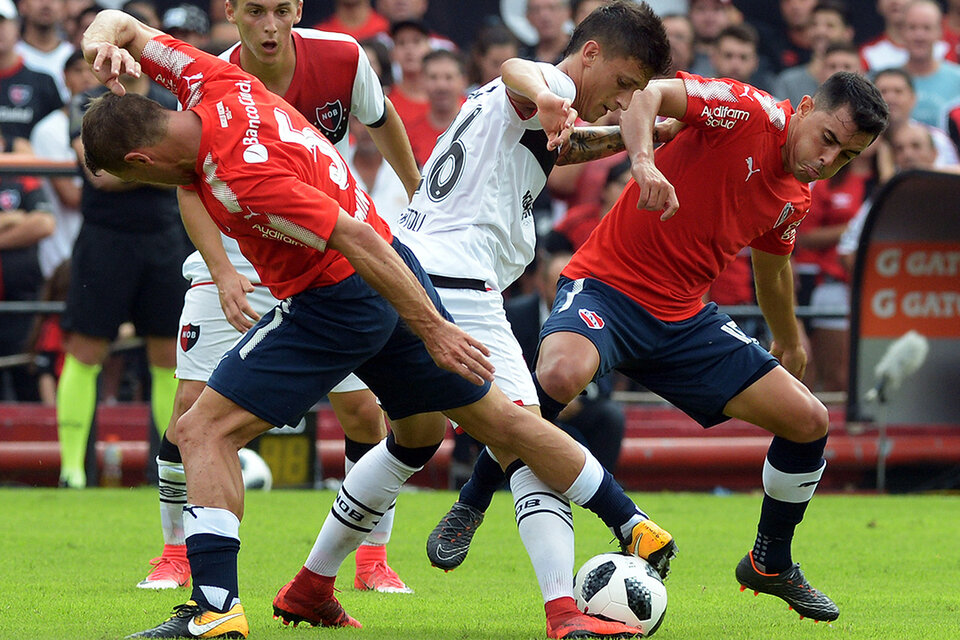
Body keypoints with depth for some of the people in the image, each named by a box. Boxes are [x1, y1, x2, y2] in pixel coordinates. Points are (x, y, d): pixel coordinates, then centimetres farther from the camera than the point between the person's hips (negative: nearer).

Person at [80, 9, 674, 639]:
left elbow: (357, 240, -27)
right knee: (497, 418, 20)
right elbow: (121, 25, 12)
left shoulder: (239, 172, -26)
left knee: (204, 430, -6)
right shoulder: (214, 83, -3)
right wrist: (105, 39, -12)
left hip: (333, 299, -9)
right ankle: (636, 528, 26)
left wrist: (430, 328, -25)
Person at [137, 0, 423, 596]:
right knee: (194, 403, -11)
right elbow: (191, 191, -24)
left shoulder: (343, 58, -15)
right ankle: (176, 554, 7)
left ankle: (374, 559, 9)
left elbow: (383, 122, 6)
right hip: (236, 253, -1)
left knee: (362, 407, -7)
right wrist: (222, 273, -39)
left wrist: (418, 195, 17)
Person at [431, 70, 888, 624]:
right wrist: (644, 160, -46)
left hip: (683, 319, 7)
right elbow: (646, 94, -27)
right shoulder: (749, 111, -14)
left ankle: (771, 565, 26)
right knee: (561, 374, -39)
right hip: (608, 287, -7)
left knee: (809, 422, 1)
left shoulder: (795, 199, 9)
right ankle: (472, 504, -16)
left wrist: (790, 343, 44)